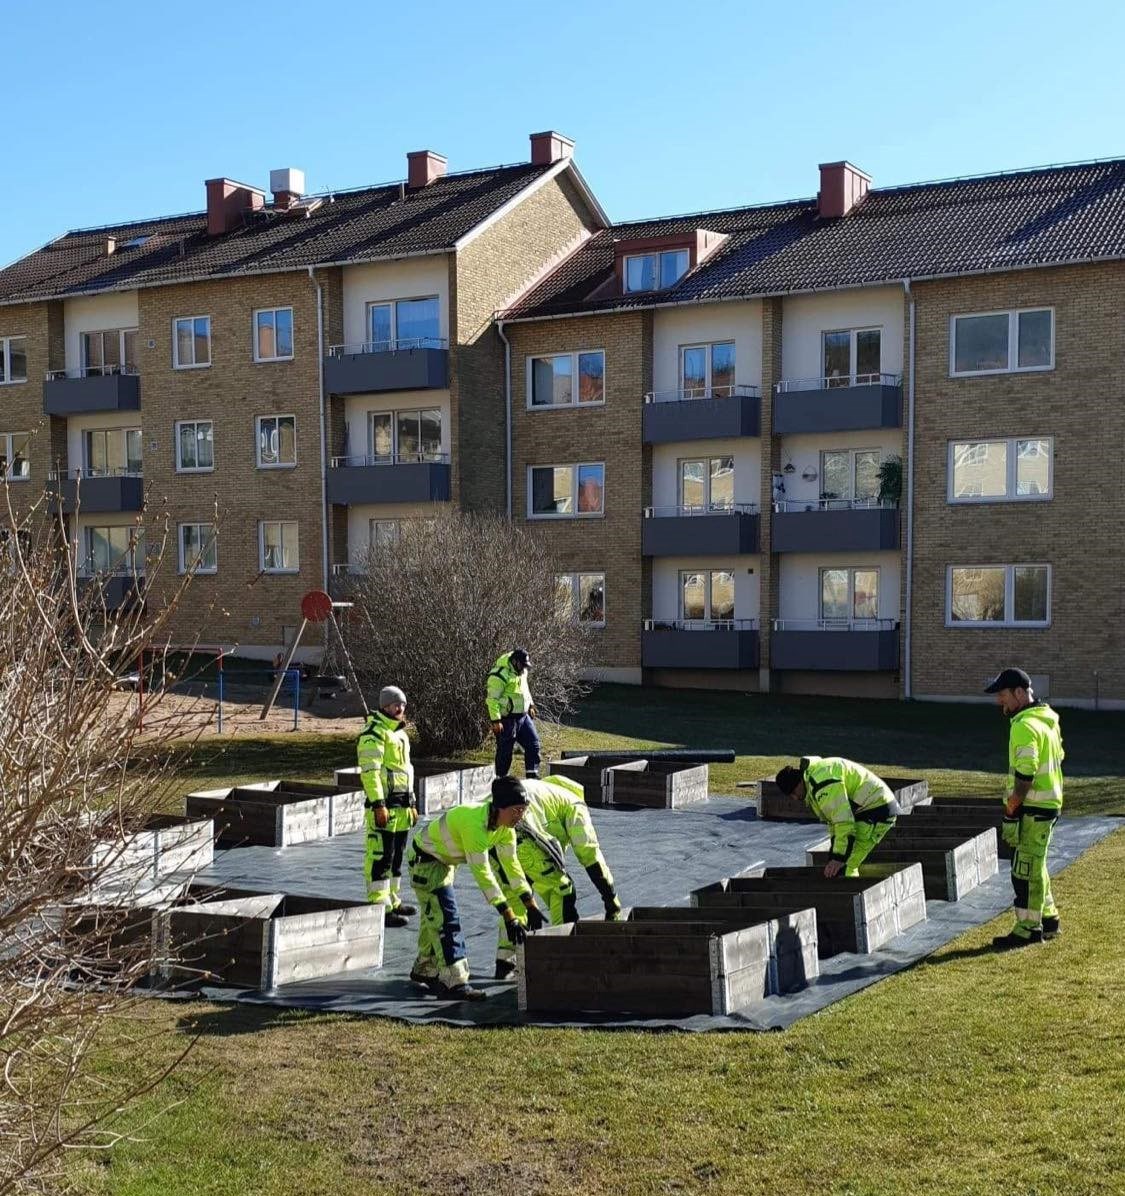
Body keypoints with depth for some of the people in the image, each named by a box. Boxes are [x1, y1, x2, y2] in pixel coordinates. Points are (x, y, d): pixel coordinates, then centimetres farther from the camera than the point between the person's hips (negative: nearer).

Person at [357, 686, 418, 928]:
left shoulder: (399, 733, 20)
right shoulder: (374, 733, -11)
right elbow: (370, 771, -18)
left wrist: (412, 803, 25)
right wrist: (378, 805, -24)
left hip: (401, 806, 10)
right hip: (384, 805, -10)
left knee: (396, 855, 16)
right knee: (380, 856, -9)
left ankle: (392, 900, 26)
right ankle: (380, 908, -8)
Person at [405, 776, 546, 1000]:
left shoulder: (505, 827, -13)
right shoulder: (474, 823, -39)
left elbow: (512, 864, -5)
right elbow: (482, 873, -40)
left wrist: (531, 905, -9)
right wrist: (508, 916, -40)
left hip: (445, 860, 9)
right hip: (425, 859, -9)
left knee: (434, 916, 18)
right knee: (446, 918, -13)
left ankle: (424, 970, 34)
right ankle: (454, 982, -12)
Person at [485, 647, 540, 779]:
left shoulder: (521, 672, 8)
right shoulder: (500, 675, -20)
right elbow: (492, 699, -21)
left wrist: (530, 705, 23)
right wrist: (496, 720, -24)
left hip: (523, 716, 8)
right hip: (507, 718, -8)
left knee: (533, 744, 6)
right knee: (505, 751, 1)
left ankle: (532, 776, 13)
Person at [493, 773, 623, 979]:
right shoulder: (573, 804, 20)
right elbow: (589, 852, 11)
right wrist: (611, 898, 15)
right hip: (518, 837, -7)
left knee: (514, 896, 26)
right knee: (561, 889, 10)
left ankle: (504, 963, 26)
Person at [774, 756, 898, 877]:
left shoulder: (821, 780, -23)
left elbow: (843, 820, -26)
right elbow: (833, 816, 19)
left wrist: (839, 857, -24)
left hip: (876, 811, -11)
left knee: (843, 868, -14)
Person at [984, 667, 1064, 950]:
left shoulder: (1024, 726, -19)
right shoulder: (1047, 719, 13)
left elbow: (1025, 773, -26)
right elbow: (1058, 756, 21)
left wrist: (1012, 807, -15)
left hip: (1032, 808, -10)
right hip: (1049, 802, 10)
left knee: (1026, 868, -3)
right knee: (1035, 865, 20)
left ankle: (1028, 929, 3)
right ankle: (1047, 919, 29)